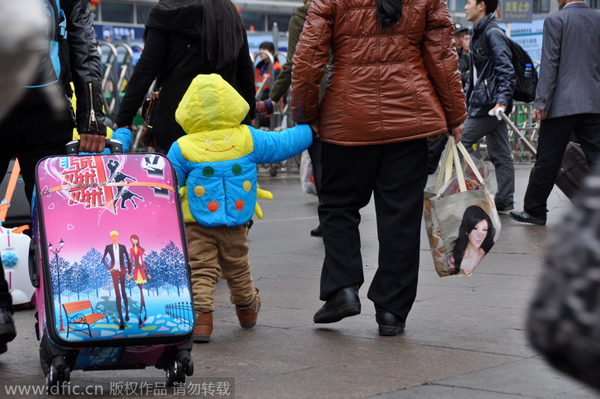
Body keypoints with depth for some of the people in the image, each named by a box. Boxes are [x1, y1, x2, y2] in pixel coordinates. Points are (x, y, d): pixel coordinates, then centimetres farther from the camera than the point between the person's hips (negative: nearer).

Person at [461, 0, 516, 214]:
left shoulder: (493, 34, -12)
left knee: (461, 142, -8)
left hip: (490, 102, -10)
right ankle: (504, 202, 9)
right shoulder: (479, 34, 18)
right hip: (484, 103, 10)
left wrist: (502, 100, -29)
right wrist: (468, 95, 28)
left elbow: (506, 70, -19)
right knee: (500, 154, 8)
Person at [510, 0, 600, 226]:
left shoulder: (555, 21, -6)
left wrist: (541, 103, -9)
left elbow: (549, 64, -11)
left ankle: (534, 210, 15)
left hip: (563, 103, -4)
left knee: (547, 160, 5)